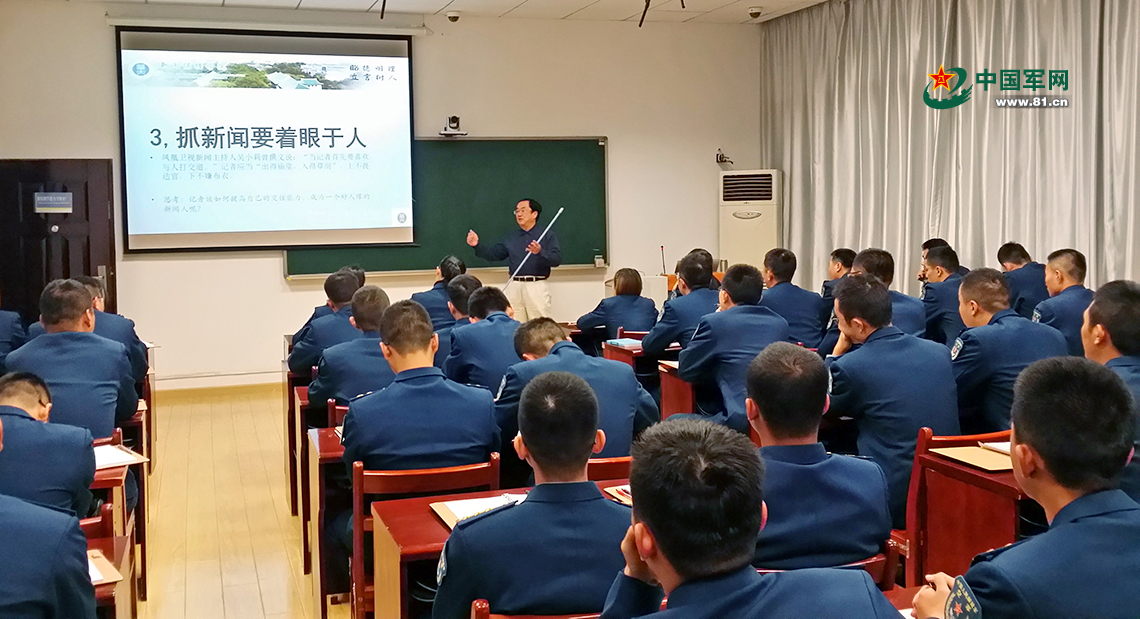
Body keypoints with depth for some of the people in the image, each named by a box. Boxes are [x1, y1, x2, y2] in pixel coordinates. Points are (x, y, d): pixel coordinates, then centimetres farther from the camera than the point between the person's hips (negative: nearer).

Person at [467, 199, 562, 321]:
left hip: (536, 287, -4)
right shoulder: (510, 239, 20)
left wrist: (540, 252, -25)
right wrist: (477, 246, 1)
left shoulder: (548, 236, 5)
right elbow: (493, 254, 16)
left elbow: (557, 259, -7)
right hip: (514, 287, 4)